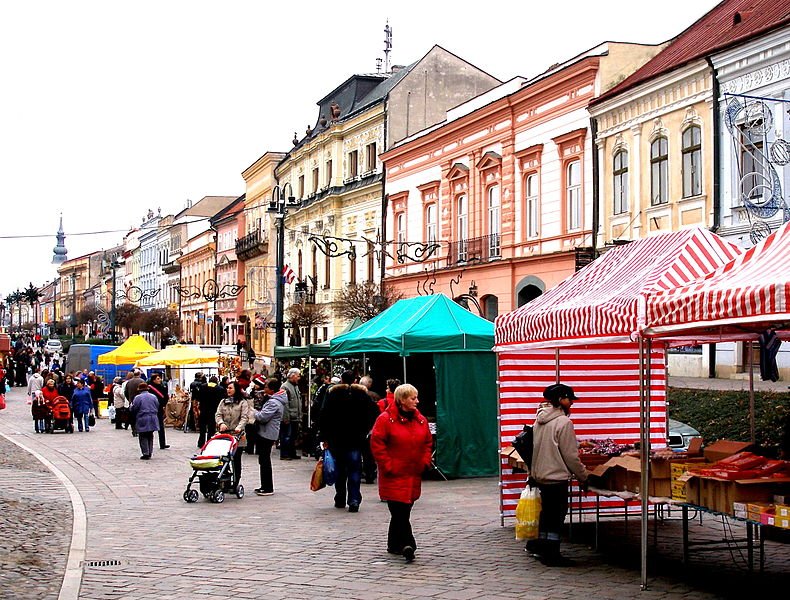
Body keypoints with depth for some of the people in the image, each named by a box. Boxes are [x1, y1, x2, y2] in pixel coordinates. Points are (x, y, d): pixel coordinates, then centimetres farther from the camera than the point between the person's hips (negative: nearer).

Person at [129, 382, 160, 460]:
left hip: (142, 421, -5)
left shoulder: (138, 397, -10)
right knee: (150, 436, 14)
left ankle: (145, 454, -4)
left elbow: (133, 409, -8)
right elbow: (157, 408, 11)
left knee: (143, 437, 1)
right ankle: (150, 453, 16)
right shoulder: (153, 397, 6)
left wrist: (130, 406, 13)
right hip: (152, 420, 5)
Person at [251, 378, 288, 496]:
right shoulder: (272, 400, 15)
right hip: (265, 433, 11)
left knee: (265, 461, -6)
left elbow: (263, 417, -25)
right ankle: (265, 486, 22)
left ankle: (268, 488, -1)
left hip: (267, 434, -11)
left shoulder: (274, 403, -19)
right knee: (263, 460, 15)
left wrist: (254, 412, -7)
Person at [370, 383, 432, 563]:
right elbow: (376, 443, -10)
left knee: (403, 511, 10)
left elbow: (427, 442, 19)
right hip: (394, 475, -6)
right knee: (400, 510, -12)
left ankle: (394, 545, 23)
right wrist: (387, 465, -13)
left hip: (414, 475, 6)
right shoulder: (385, 419, -9)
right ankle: (407, 545, -15)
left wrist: (425, 461, 6)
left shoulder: (421, 420, 10)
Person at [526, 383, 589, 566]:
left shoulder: (540, 420, 8)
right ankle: (551, 554, 6)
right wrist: (583, 475, -4)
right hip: (556, 477, -8)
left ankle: (538, 545, 29)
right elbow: (570, 455, -15)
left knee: (547, 512, 20)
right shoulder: (563, 422, -17)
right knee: (557, 515, 1)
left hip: (540, 475, 8)